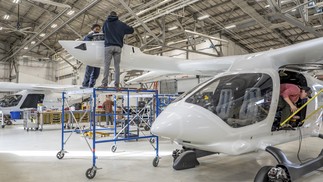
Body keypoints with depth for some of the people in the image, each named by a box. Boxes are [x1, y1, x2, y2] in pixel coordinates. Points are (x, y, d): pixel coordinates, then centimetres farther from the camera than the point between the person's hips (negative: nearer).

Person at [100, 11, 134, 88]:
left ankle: (104, 83, -9)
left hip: (108, 46, -1)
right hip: (118, 47, 1)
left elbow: (103, 31, 28)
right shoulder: (121, 24, 11)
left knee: (106, 65, -3)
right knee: (117, 66, 1)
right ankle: (117, 84, -2)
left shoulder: (106, 22, 13)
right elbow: (131, 30, 19)